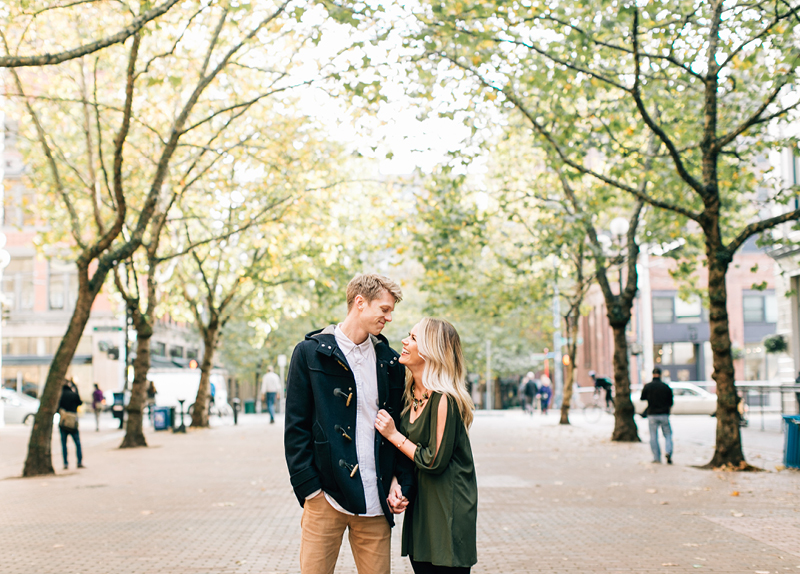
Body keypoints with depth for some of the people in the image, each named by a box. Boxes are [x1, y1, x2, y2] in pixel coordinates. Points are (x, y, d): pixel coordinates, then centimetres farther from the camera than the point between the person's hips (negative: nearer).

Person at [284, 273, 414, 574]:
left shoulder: (390, 361, 12)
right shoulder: (311, 353, 1)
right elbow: (295, 427, -1)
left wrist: (400, 481, 2)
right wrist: (310, 488, -8)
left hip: (375, 502, 3)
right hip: (326, 496, -3)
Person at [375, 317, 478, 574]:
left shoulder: (444, 399, -19)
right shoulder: (412, 395, 7)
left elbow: (435, 462, -17)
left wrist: (394, 435, -12)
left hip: (448, 510, -8)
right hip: (420, 504, 8)